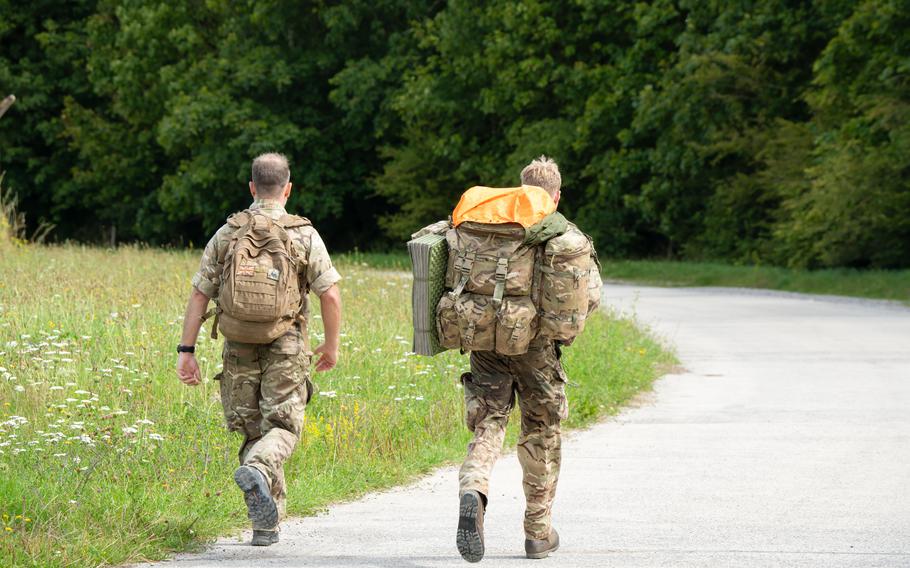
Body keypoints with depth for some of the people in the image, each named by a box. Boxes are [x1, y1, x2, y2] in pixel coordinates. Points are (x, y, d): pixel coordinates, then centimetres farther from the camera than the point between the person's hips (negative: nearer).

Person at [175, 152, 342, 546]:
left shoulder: (227, 235, 2)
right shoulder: (304, 236, -4)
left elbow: (199, 295, 0)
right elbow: (330, 295, -7)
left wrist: (186, 351, 2)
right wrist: (331, 346, 6)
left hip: (239, 350, 3)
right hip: (285, 349, -2)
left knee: (253, 432, 11)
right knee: (283, 428, 1)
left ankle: (266, 524, 7)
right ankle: (256, 471, -31)